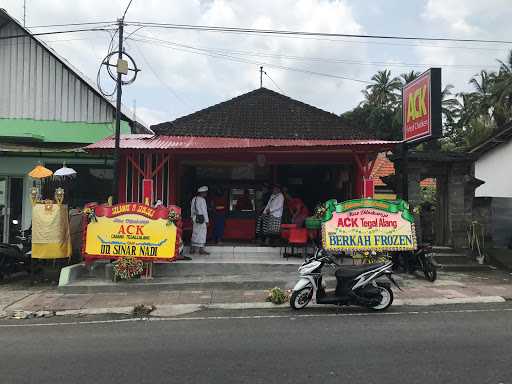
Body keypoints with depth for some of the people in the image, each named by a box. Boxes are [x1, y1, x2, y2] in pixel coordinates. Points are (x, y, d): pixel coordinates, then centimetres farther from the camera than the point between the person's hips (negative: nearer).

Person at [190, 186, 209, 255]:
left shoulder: (194, 199, 11)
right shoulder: (202, 200, -14)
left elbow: (192, 210, 16)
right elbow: (204, 211, -14)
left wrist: (193, 218, 22)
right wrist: (207, 221, -11)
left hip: (195, 219, 8)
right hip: (201, 219, -8)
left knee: (195, 233, 12)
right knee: (202, 234, -1)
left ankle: (192, 249, 15)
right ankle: (201, 250, 2)